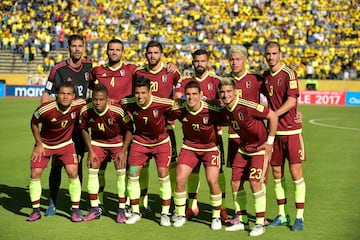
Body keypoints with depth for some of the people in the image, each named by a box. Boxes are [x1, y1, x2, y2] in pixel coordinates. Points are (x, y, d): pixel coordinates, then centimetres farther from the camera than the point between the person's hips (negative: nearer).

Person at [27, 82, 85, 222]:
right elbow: (34, 123, -7)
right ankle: (36, 211, 10)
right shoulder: (45, 109, -28)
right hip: (45, 144, 0)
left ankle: (75, 210, 2)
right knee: (35, 173, -6)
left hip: (66, 144, 1)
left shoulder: (79, 105, -24)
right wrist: (39, 144, -6)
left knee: (73, 173, -13)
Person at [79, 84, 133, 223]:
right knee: (92, 170, -4)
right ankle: (94, 209, 8)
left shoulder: (117, 110, -30)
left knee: (121, 172, -11)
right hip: (97, 141, 3)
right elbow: (84, 129, -2)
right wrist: (90, 151, -6)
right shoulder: (86, 111, -22)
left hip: (118, 141, -3)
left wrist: (123, 151, -17)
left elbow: (129, 129, -15)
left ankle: (121, 210, 1)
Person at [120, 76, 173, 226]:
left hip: (161, 141, -2)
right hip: (139, 141, 2)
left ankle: (165, 214, 4)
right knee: (132, 174, -2)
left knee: (163, 174, -9)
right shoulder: (128, 104, -20)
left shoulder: (162, 103, -27)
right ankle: (135, 212, 13)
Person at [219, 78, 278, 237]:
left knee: (255, 182, -15)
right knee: (235, 183, 4)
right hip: (243, 149, 7)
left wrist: (270, 142, -16)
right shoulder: (226, 110, -4)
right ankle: (242, 221, 18)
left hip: (260, 148, -7)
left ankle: (260, 224, -2)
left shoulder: (246, 106, -25)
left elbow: (273, 116, -20)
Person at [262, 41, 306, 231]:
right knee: (277, 174, 9)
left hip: (291, 130, -6)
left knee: (296, 173, -3)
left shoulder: (289, 74, -10)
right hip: (274, 130, 6)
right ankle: (282, 215, 19)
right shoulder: (265, 76, 10)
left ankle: (299, 217, 4)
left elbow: (291, 101, -18)